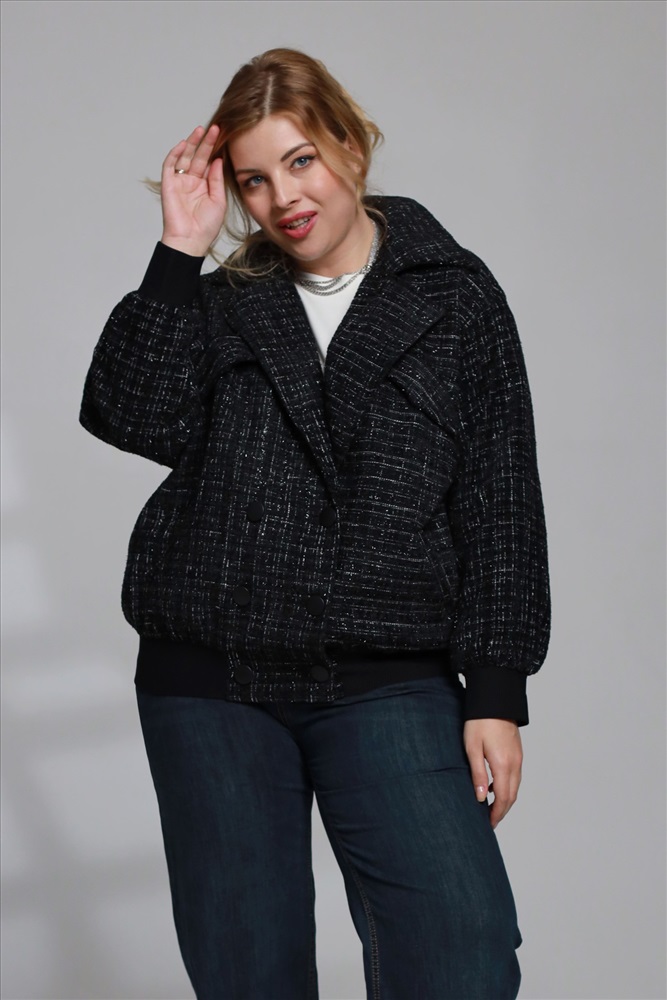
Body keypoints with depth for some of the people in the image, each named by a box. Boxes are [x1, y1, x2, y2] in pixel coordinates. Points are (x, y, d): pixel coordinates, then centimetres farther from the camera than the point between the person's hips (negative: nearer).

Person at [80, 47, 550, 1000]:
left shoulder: (455, 296, 5)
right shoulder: (222, 304, 11)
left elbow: (500, 506, 2)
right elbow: (133, 417, -7)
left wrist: (496, 693, -4)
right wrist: (180, 250, -6)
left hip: (388, 681, -2)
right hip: (208, 681, 2)